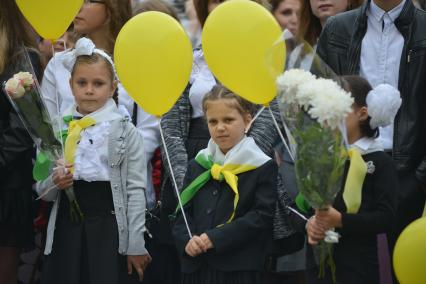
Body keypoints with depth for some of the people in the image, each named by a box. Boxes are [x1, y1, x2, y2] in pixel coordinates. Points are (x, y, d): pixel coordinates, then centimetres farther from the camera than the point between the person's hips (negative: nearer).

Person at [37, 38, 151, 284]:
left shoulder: (126, 132, 0)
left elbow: (135, 191, -2)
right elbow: (41, 190, 12)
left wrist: (136, 245, -7)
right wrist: (54, 183, -11)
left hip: (109, 226, -3)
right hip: (67, 225, 3)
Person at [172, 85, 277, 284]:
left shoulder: (263, 168, -1)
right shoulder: (196, 166, 15)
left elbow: (262, 216, -11)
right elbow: (183, 213, 11)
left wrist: (215, 238, -17)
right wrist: (187, 241, -11)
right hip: (196, 267, 5)